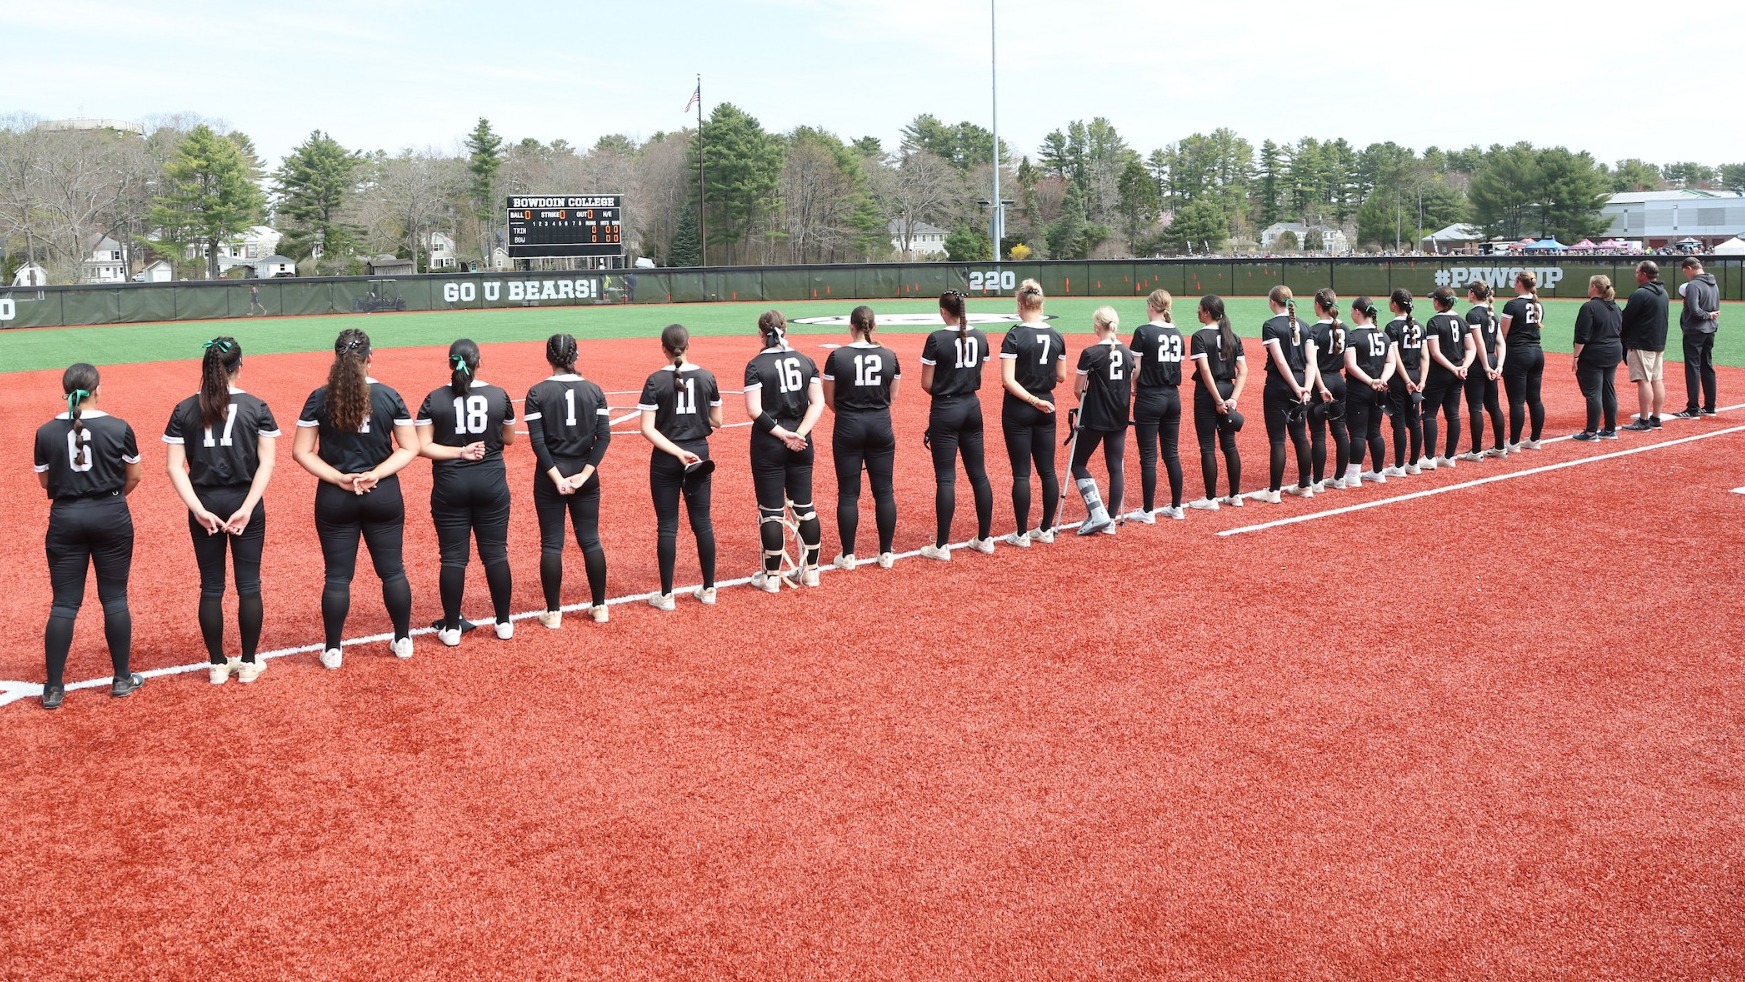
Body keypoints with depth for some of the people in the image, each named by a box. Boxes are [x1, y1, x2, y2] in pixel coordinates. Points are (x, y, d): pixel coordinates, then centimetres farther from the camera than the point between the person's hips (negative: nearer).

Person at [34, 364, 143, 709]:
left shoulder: (46, 432, -3)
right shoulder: (118, 428, -8)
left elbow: (44, 481, 7)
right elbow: (133, 477, 1)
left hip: (65, 519, 2)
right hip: (111, 517, -1)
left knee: (64, 603, 7)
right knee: (115, 599, 9)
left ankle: (53, 688, 9)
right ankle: (122, 679, 16)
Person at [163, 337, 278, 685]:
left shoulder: (184, 411, 0)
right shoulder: (256, 408, -4)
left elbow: (175, 466, -6)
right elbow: (266, 463, -11)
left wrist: (198, 510, -10)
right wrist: (247, 508, -13)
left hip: (205, 505, 2)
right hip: (246, 504, -1)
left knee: (211, 587, 10)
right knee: (248, 585, 8)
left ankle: (217, 665, 18)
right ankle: (249, 663, 15)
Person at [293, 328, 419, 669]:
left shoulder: (319, 399, -6)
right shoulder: (389, 396, -4)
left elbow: (301, 452, -6)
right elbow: (410, 448, -4)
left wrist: (339, 479, -10)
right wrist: (375, 474, -10)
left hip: (335, 498, 0)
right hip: (384, 497, 0)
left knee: (338, 576, 9)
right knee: (392, 570, 13)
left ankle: (332, 650, 17)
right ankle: (403, 640, 23)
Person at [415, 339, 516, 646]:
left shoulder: (435, 399, -5)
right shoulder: (499, 395, -3)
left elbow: (422, 447, -10)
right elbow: (509, 438, 9)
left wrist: (459, 452, -8)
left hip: (449, 487, 0)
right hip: (491, 484, 1)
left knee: (453, 557, 6)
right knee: (496, 554, 9)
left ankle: (451, 628, 12)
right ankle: (504, 623, 17)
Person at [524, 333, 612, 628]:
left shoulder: (537, 392, -7)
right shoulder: (593, 390, 0)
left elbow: (537, 440, -13)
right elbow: (604, 435, -7)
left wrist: (556, 477, -12)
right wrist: (584, 473, -9)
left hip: (549, 475, -2)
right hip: (585, 474, 2)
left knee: (551, 544, 6)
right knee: (590, 540, 12)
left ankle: (553, 612, 11)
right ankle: (599, 606, 18)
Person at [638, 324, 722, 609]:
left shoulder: (656, 381, -9)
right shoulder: (706, 377, -2)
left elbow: (647, 428, -15)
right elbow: (717, 421, 4)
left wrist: (677, 452, -16)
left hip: (665, 460, -2)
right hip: (699, 455, 2)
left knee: (667, 526, 4)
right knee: (702, 523, 11)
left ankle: (666, 595, 9)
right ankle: (708, 589, 18)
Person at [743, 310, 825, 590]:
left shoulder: (756, 365, -8)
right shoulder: (806, 361, 4)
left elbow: (754, 410, -16)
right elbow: (818, 402, -4)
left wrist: (781, 433, -13)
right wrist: (798, 433, -12)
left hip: (768, 442, -4)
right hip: (801, 444, 4)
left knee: (771, 511, 3)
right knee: (804, 506, 13)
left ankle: (771, 577, 9)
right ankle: (811, 571, 20)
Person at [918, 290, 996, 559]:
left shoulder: (937, 339, -13)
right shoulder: (980, 337, 3)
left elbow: (926, 384, -10)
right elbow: (978, 376, 9)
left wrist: (941, 391, 8)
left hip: (945, 411, -5)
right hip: (972, 408, 5)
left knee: (945, 478, -2)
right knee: (979, 474, 11)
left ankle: (941, 547, 1)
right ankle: (984, 539, 18)